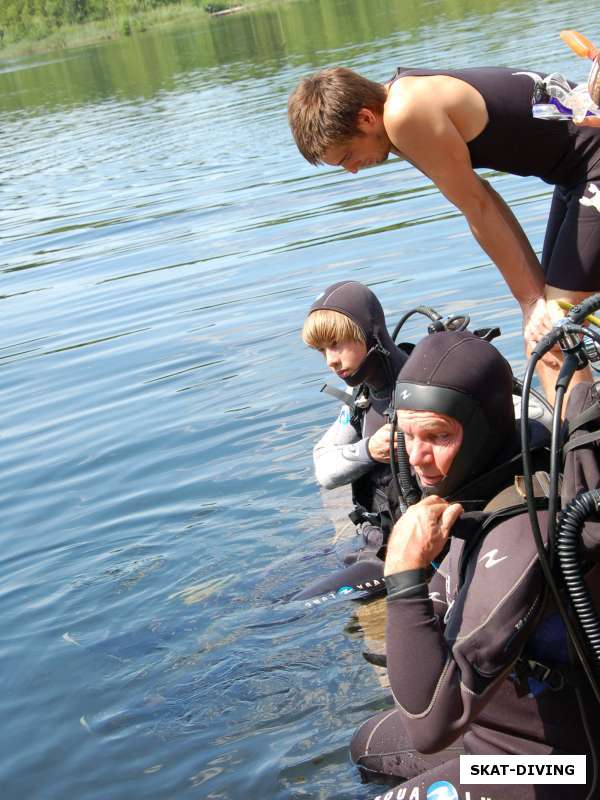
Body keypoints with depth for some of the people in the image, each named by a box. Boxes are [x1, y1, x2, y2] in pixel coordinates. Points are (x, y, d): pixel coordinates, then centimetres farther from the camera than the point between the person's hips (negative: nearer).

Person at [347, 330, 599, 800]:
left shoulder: (518, 537, -36)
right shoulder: (476, 492, -9)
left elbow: (431, 726, -39)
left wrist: (406, 575, -39)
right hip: (488, 719, 9)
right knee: (367, 747, 26)